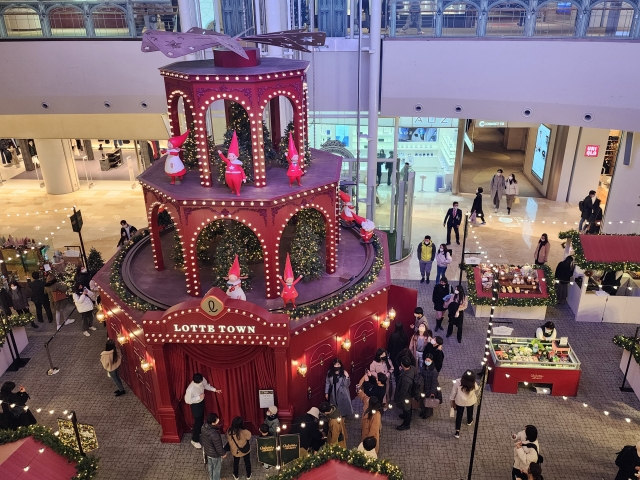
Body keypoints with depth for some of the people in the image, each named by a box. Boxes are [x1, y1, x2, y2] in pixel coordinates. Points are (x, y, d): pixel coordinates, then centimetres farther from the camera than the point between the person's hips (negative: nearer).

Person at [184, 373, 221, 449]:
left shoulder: (202, 380, -21)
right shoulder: (190, 389, -39)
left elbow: (206, 385, 2)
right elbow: (187, 400, -26)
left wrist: (214, 390, -8)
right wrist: (199, 397, -29)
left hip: (201, 402, 7)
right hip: (195, 405, -7)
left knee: (201, 419, 29)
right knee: (197, 422, 8)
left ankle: (199, 432, 56)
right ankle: (194, 440, 29)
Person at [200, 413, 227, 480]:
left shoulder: (204, 426, -20)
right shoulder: (214, 434, -43)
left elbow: (201, 437, 0)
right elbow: (218, 447, -28)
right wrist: (223, 453, -8)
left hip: (207, 450, 7)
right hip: (215, 454, -7)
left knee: (210, 465, 32)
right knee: (216, 468, 21)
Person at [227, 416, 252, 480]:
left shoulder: (229, 431, -25)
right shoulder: (244, 432, -36)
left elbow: (228, 441, -6)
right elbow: (249, 438, -15)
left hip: (235, 451, 2)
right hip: (245, 450, -2)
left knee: (236, 462, 29)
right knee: (247, 462, 25)